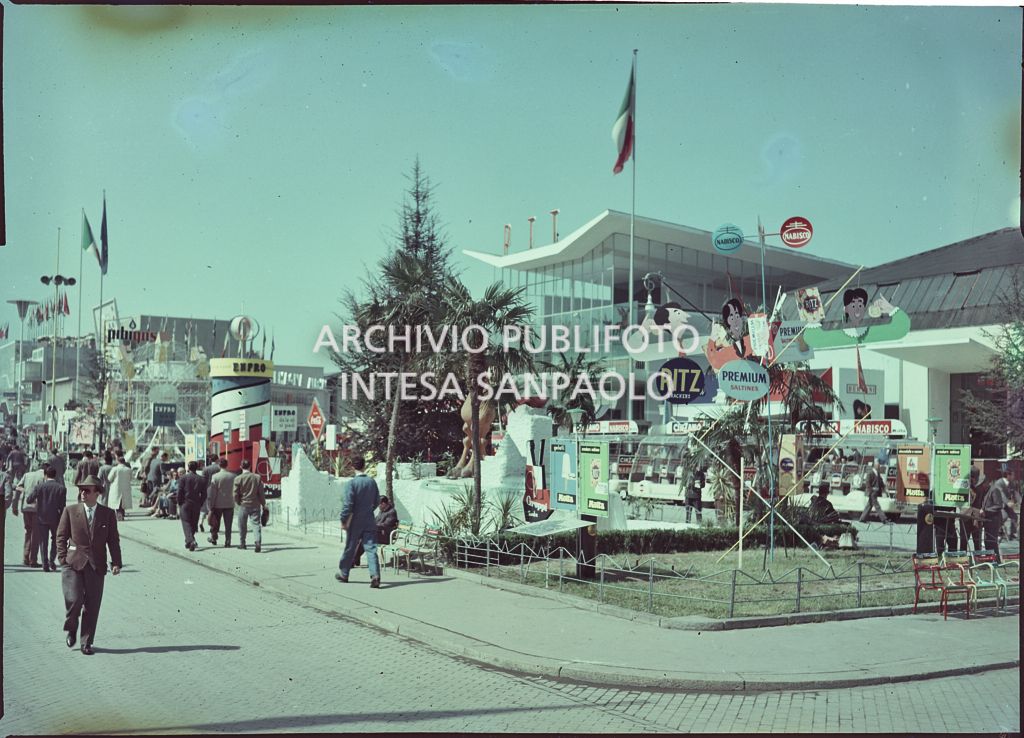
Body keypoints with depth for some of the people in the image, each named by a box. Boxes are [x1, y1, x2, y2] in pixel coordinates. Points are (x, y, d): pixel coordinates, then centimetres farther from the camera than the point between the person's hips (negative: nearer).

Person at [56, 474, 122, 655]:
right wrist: (63, 558, -3)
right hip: (73, 564, -1)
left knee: (92, 605, 1)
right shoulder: (70, 511, 5)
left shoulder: (108, 514, 6)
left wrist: (116, 562, -3)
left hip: (96, 566, 1)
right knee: (74, 599, -12)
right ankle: (71, 630, 17)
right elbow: (61, 536, 8)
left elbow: (113, 540, 7)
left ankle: (86, 642, 14)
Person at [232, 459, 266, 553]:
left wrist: (238, 503, 11)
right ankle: (258, 542, -21)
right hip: (255, 505, 1)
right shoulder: (257, 477, -2)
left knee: (242, 526, 14)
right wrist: (263, 504, 12)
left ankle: (242, 544, 25)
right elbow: (261, 493, 2)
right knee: (256, 524, -2)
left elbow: (235, 494, -6)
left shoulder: (238, 478, -7)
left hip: (243, 505, -1)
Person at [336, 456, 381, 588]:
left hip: (355, 522, -3)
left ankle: (343, 574, 27)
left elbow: (348, 504, -16)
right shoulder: (372, 482, 3)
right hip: (369, 521, 3)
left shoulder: (352, 483, -12)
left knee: (350, 548, 12)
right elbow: (377, 501, 12)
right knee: (371, 548, -3)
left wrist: (343, 520, -8)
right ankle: (375, 575, -18)